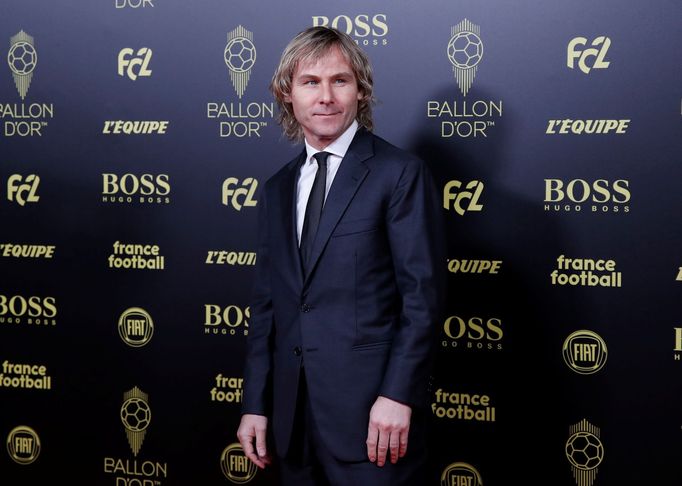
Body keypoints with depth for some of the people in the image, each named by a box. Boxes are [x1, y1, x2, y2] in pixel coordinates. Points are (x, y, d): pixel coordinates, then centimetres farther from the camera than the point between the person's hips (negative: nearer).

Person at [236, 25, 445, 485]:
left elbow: (423, 294, -9)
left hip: (372, 411, -5)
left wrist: (398, 395, -16)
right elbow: (267, 304, 13)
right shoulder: (278, 189, 13)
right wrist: (256, 404, 9)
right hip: (293, 413, 5)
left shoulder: (401, 173, -5)